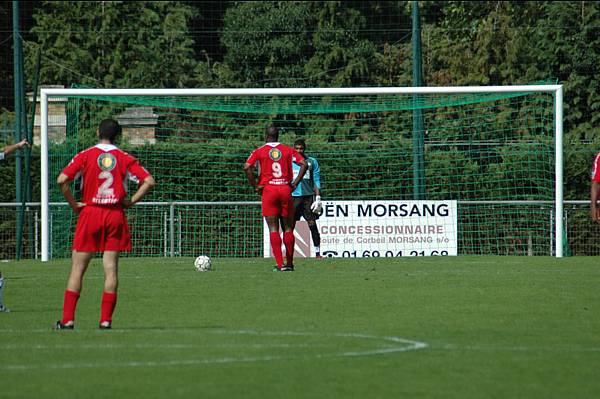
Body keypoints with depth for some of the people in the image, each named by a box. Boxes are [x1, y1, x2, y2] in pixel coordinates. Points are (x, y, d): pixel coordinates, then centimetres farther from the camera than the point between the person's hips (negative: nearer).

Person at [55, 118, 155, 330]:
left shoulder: (85, 156, -1)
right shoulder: (125, 159, 3)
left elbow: (62, 180, -11)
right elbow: (149, 181, -2)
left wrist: (73, 204, -2)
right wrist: (131, 201, 4)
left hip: (90, 213, -1)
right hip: (116, 215, 1)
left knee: (77, 268, 3)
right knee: (111, 268, 3)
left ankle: (67, 319, -2)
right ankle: (106, 319, -1)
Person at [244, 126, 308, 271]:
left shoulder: (259, 151, 3)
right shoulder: (288, 150, 8)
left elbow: (247, 167, -11)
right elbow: (304, 164, -1)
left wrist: (255, 186, -3)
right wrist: (295, 183, 1)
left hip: (268, 189, -2)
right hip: (285, 189, 2)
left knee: (273, 229, -1)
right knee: (288, 228, 10)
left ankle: (279, 264, -8)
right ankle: (289, 263, 11)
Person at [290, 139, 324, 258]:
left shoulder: (312, 162, 8)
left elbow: (316, 181, 7)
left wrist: (318, 197, -2)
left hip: (308, 196, -1)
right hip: (293, 197, 1)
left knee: (312, 224, -5)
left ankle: (317, 252, -3)